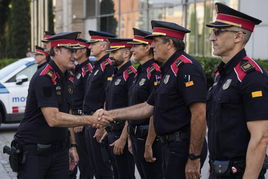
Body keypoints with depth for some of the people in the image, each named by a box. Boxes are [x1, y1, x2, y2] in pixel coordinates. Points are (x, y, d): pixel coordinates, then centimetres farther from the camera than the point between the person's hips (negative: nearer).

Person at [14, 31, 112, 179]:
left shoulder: (68, 78, 9)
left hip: (59, 150, 8)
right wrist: (90, 120, -27)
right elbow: (53, 119, -27)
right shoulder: (44, 78, -19)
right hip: (33, 151, -7)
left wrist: (73, 145, 14)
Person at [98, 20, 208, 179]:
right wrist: (111, 114, 14)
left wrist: (194, 158, -25)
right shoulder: (170, 70, 17)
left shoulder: (186, 67, -17)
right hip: (172, 147, 10)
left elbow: (200, 114, -25)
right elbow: (148, 107, 19)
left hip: (184, 147, -10)